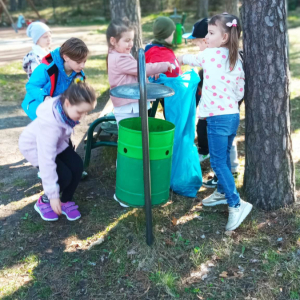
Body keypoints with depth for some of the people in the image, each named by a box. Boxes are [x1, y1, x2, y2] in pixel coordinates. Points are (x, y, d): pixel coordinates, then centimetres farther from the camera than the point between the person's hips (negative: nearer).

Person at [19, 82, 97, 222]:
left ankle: (66, 201, 7)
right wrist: (53, 195, -34)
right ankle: (44, 201, 7)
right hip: (34, 147, -6)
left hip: (56, 142, 7)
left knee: (77, 165, -14)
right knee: (64, 175, -21)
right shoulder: (49, 123, -43)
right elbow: (47, 160, -39)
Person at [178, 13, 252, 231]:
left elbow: (191, 58, 9)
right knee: (224, 158, 20)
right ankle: (222, 192, 35)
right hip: (233, 115, 8)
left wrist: (179, 59, 29)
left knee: (218, 162, -4)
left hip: (217, 118, -8)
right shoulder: (236, 60, 6)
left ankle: (236, 204, -7)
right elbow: (240, 93, 8)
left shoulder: (210, 54, -11)